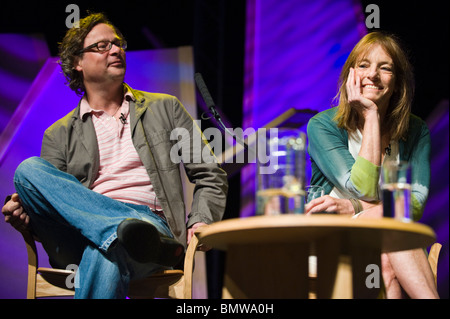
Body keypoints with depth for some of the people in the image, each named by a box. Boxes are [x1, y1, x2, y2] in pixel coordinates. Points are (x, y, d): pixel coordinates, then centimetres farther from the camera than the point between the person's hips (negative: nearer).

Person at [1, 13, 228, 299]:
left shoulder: (165, 108, 20)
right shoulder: (59, 135, 21)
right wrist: (25, 216, -8)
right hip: (82, 234, 4)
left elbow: (211, 176, 17)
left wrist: (201, 221, -4)